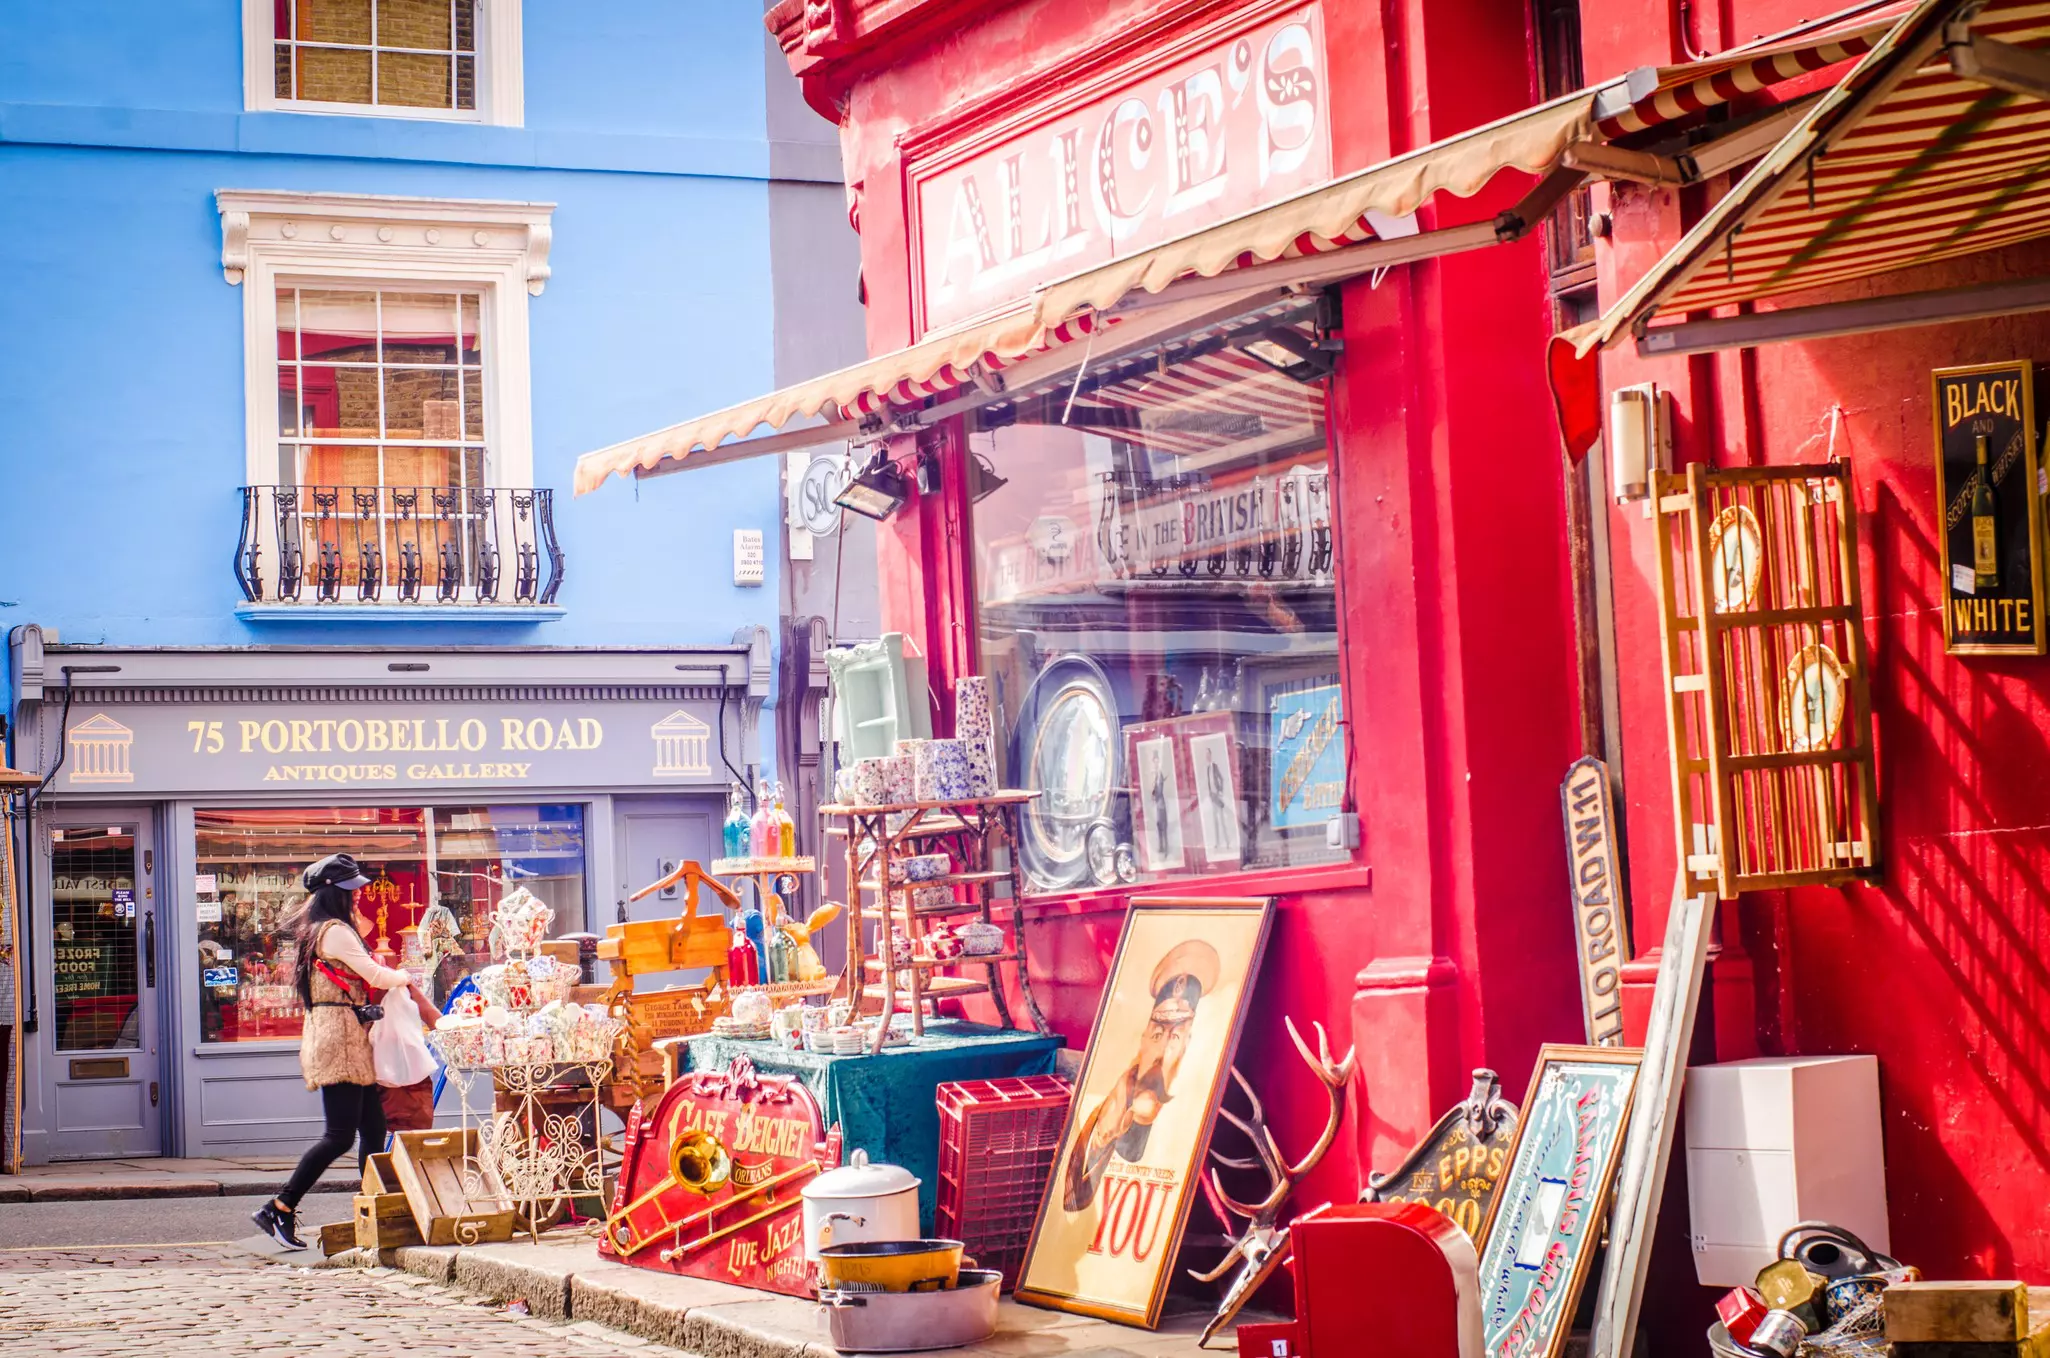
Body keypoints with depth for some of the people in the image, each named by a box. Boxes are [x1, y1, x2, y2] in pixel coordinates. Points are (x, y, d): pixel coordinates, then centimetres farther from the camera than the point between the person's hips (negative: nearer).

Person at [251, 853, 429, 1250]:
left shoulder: (318, 930, 20)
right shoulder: (335, 931, -12)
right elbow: (375, 976, -12)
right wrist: (405, 977, 6)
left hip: (351, 1040, 11)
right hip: (340, 1039, -11)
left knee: (373, 1129, 8)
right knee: (340, 1135, -12)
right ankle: (279, 1210, -9)